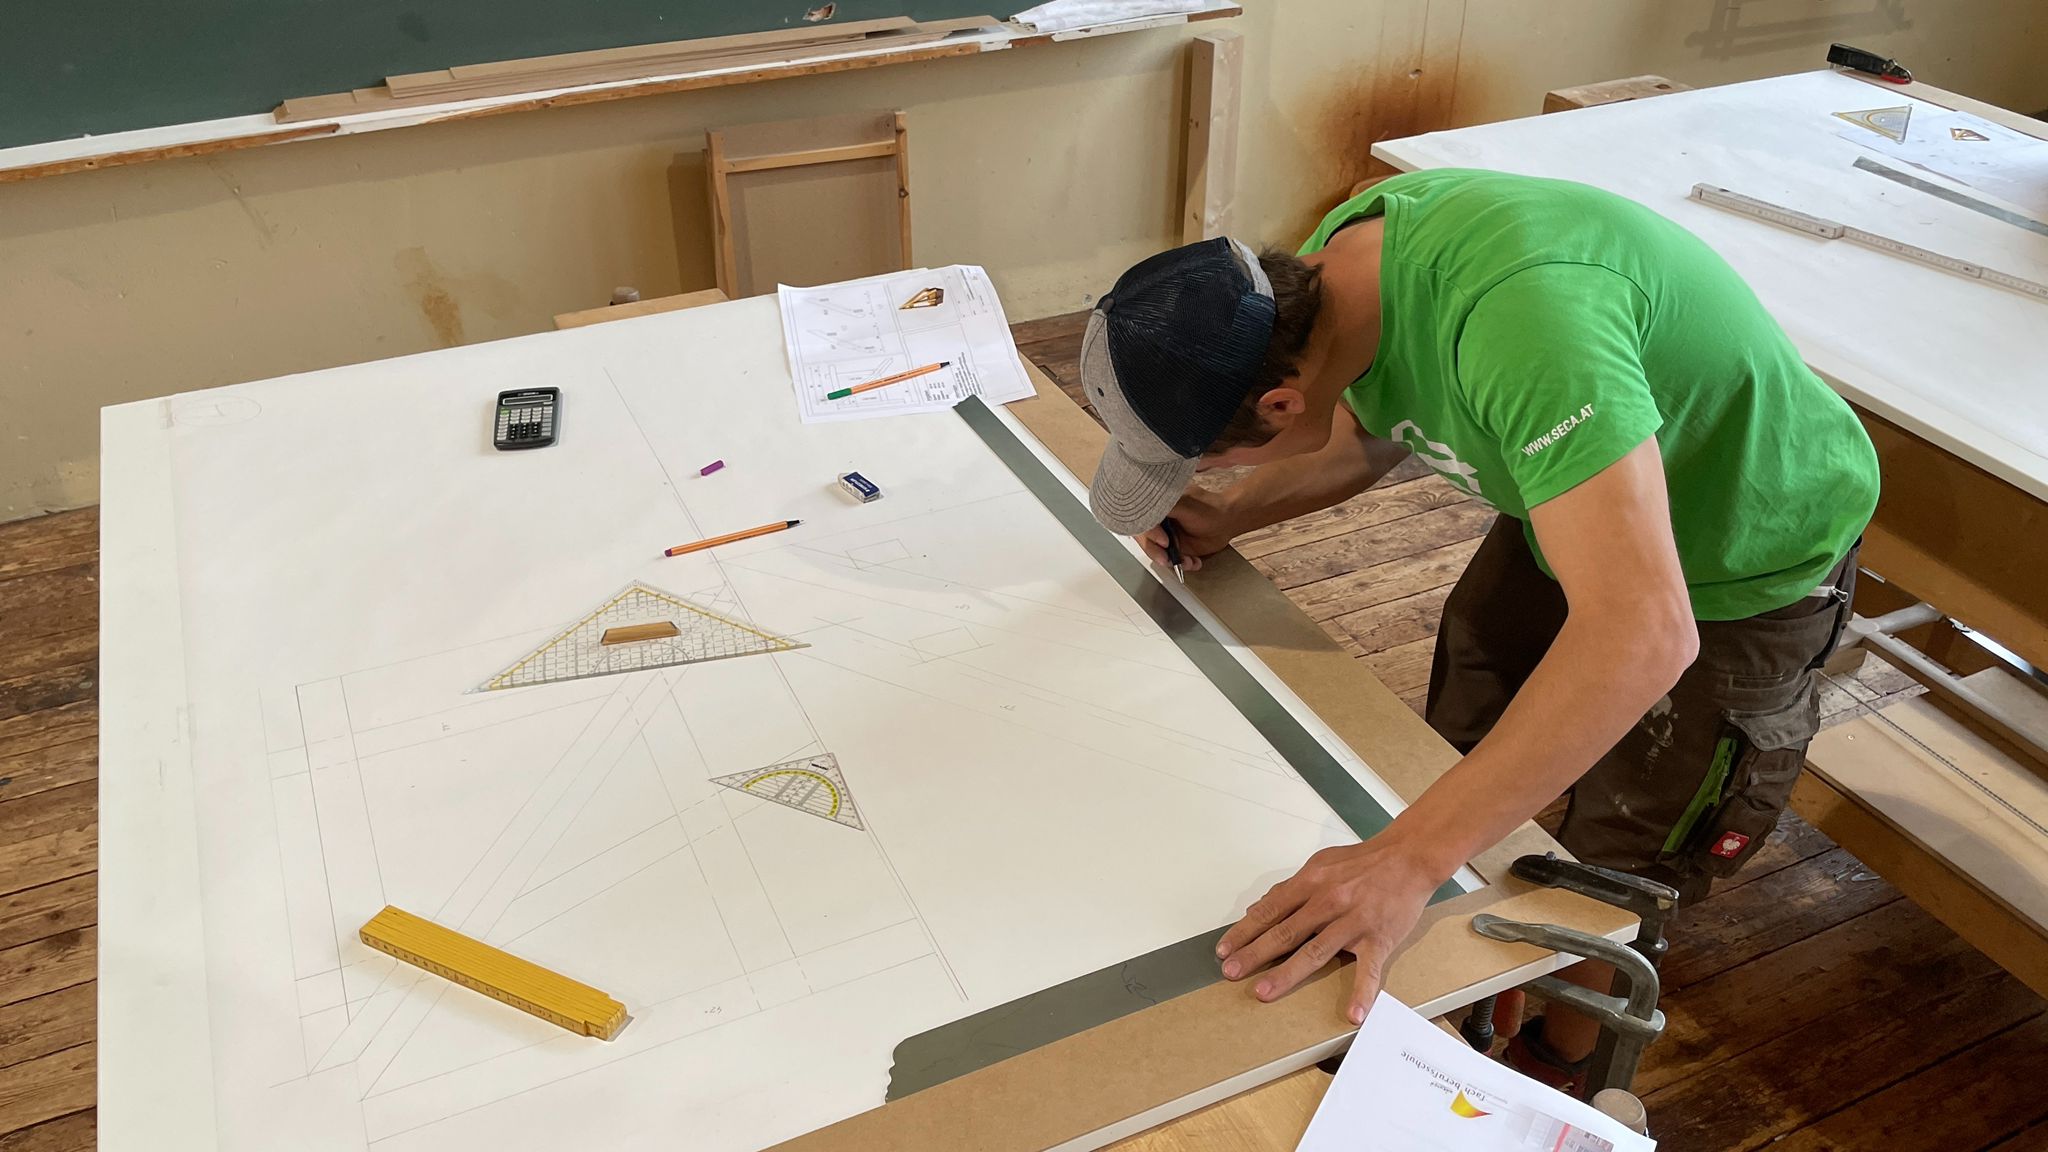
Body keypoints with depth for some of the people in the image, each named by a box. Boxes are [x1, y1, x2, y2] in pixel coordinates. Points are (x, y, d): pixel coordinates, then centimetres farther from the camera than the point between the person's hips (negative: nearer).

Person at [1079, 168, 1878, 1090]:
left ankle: (1559, 1064, 35)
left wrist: (1408, 858, -51)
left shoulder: (1516, 309, -45)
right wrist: (1232, 514, -10)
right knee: (1468, 761, 13)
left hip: (1746, 567, -7)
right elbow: (1366, 432, 6)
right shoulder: (1336, 263, -17)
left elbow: (1641, 633, -50)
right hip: (1573, 499, 7)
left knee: (1606, 869, 7)